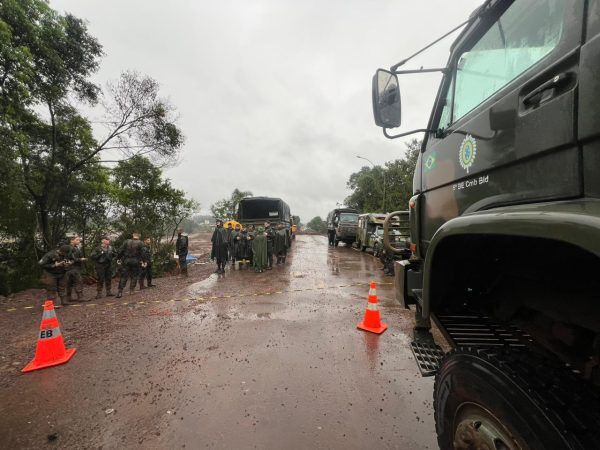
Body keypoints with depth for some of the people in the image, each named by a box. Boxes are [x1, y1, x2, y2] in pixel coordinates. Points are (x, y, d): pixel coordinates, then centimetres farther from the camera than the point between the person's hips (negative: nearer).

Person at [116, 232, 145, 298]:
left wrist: (119, 258, 10)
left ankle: (120, 291, 3)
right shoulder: (140, 243, -3)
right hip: (135, 262, -2)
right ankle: (131, 290, 10)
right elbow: (142, 253, -7)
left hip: (126, 261, 2)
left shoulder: (126, 242, 4)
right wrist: (142, 260, -2)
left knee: (123, 276, 6)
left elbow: (120, 251, 3)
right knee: (134, 276, 10)